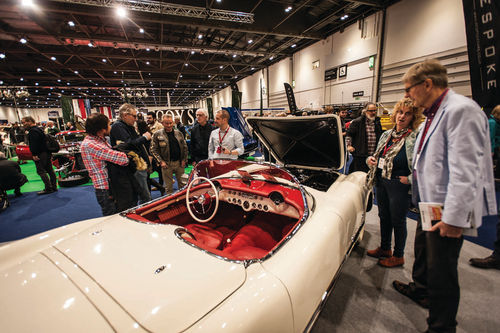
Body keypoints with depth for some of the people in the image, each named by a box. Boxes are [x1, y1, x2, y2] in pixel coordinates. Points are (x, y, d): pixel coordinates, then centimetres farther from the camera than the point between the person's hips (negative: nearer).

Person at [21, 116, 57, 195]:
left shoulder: (33, 131, -13)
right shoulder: (38, 129, 20)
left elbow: (34, 144, -21)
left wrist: (34, 154, -22)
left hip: (41, 154, -10)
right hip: (47, 152, 10)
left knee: (41, 171, -8)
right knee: (49, 170, 10)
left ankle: (48, 188, -9)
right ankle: (54, 187, 14)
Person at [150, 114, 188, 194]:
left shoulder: (179, 133, 7)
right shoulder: (157, 135, -2)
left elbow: (185, 147, 10)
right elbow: (153, 150, -3)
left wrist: (184, 160, 1)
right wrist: (161, 161, -11)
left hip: (179, 162, 3)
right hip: (167, 164, -2)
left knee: (182, 184, 12)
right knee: (169, 186, 7)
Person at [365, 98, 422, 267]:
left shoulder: (416, 138, -13)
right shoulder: (386, 134, 8)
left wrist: (409, 179, -19)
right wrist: (370, 159, -1)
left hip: (399, 186, -7)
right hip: (381, 182, 7)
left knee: (397, 220, 8)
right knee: (384, 216, 19)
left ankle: (398, 256, 30)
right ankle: (384, 248, 39)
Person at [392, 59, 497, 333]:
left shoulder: (461, 110, -19)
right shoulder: (433, 113, 12)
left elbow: (465, 172, -25)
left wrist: (454, 218, -24)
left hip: (447, 212, -10)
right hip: (429, 204, 10)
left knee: (441, 270, 6)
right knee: (423, 252, 27)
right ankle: (420, 289, 51)